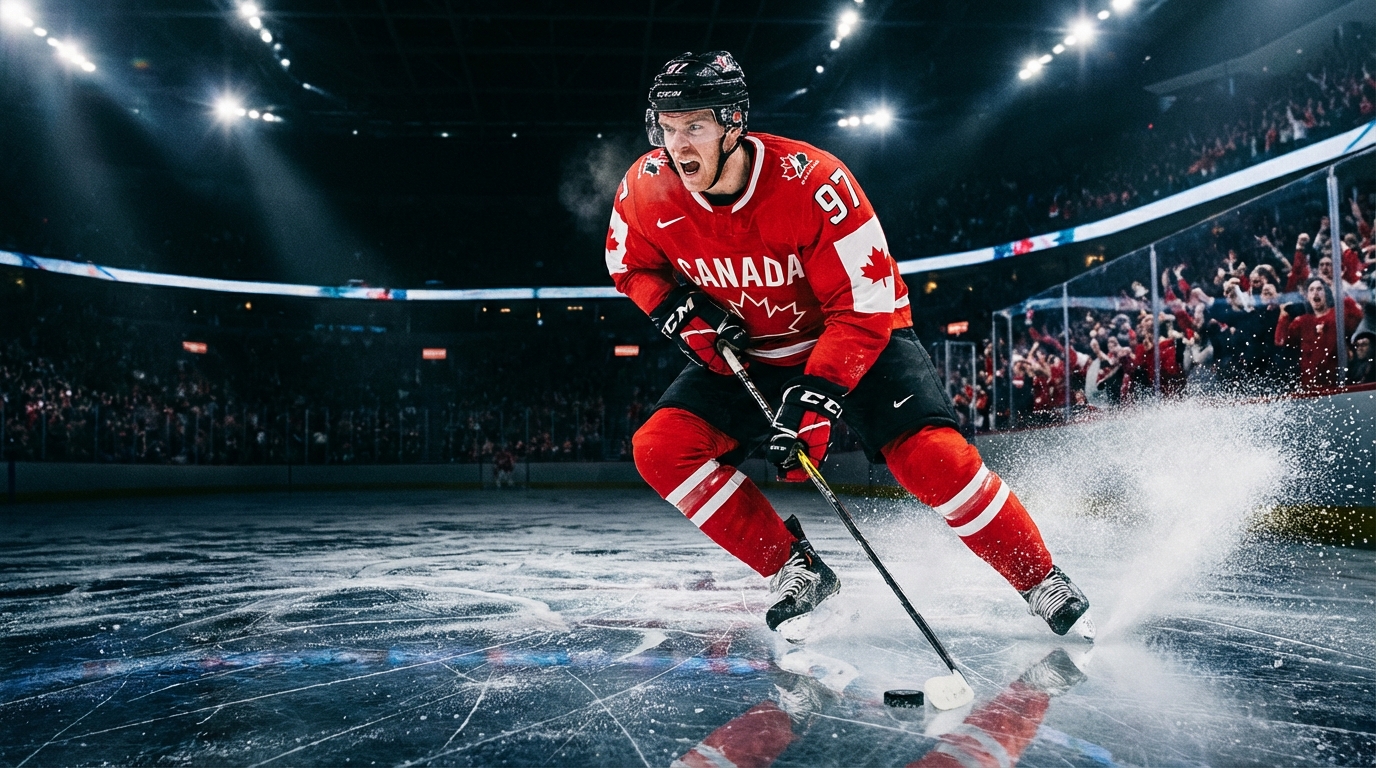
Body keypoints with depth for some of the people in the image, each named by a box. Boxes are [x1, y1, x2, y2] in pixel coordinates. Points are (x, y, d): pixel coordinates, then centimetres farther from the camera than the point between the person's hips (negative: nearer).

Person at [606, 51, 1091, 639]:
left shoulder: (810, 181, -29)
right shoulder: (645, 191, -15)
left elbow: (866, 307, -25)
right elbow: (631, 265, 6)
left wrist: (816, 394, -35)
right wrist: (679, 311, -14)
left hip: (860, 337, -4)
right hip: (744, 353, 5)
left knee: (932, 458, -24)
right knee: (660, 448, -15)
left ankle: (1046, 585, -1)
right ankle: (797, 570, -4)